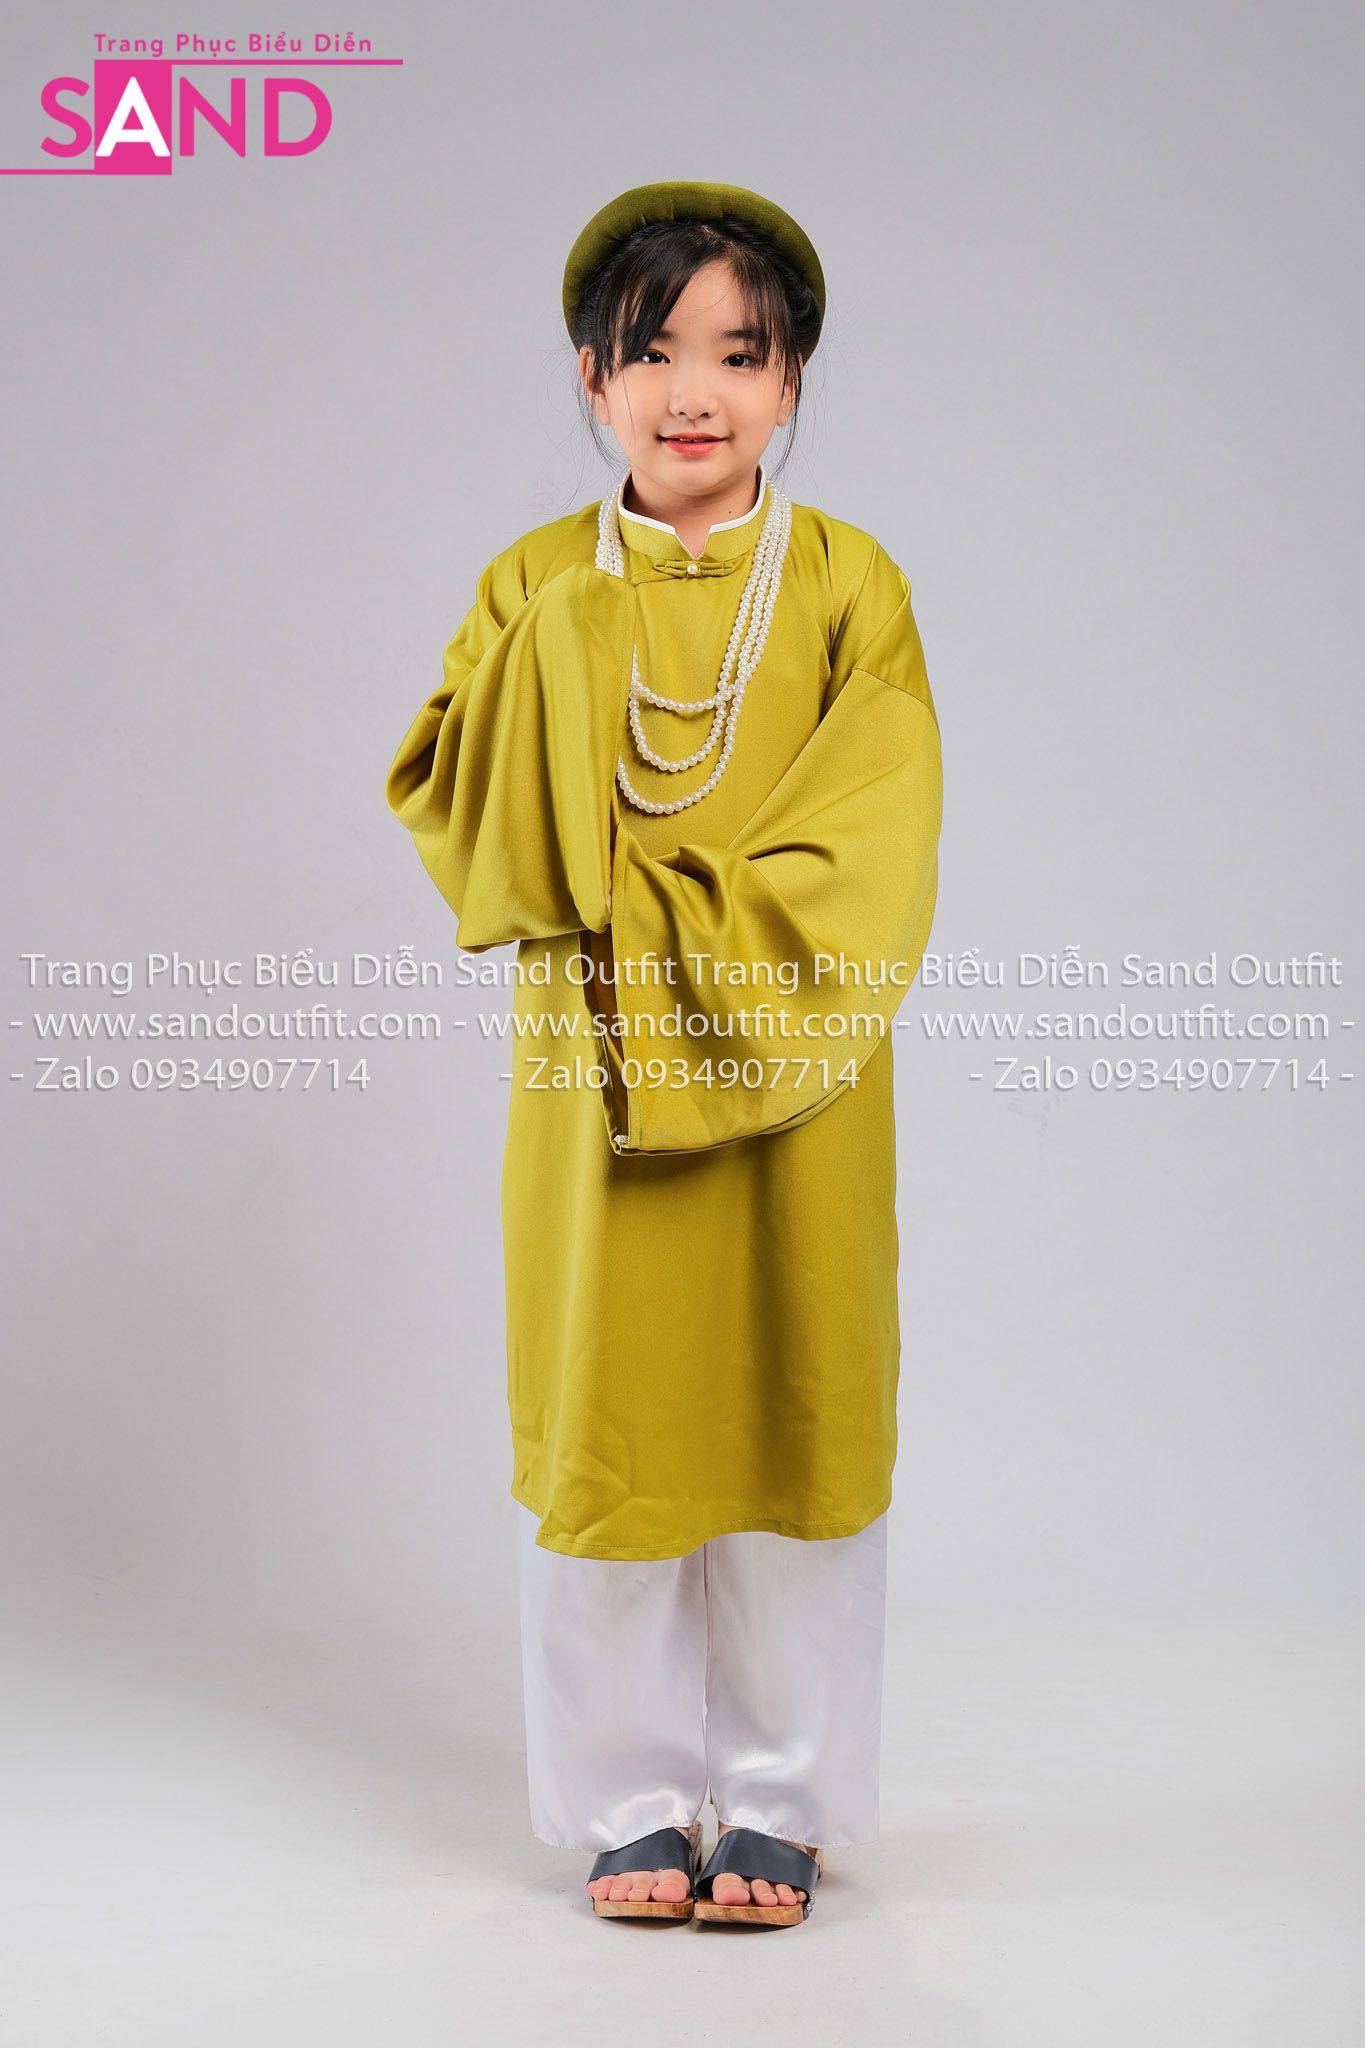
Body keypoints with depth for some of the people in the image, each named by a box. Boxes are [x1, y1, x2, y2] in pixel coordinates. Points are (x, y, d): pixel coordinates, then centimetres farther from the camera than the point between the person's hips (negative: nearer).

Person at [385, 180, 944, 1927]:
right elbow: (444, 799, -2)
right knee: (606, 1421, 6)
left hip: (793, 1069, -1)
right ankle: (631, 1799, 22)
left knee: (792, 1418, 6)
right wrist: (548, 640, -13)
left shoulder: (850, 586, -1)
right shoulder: (538, 589, 4)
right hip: (588, 1067, 1)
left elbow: (869, 857, -7)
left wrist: (707, 927, -17)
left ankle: (782, 1799, 22)